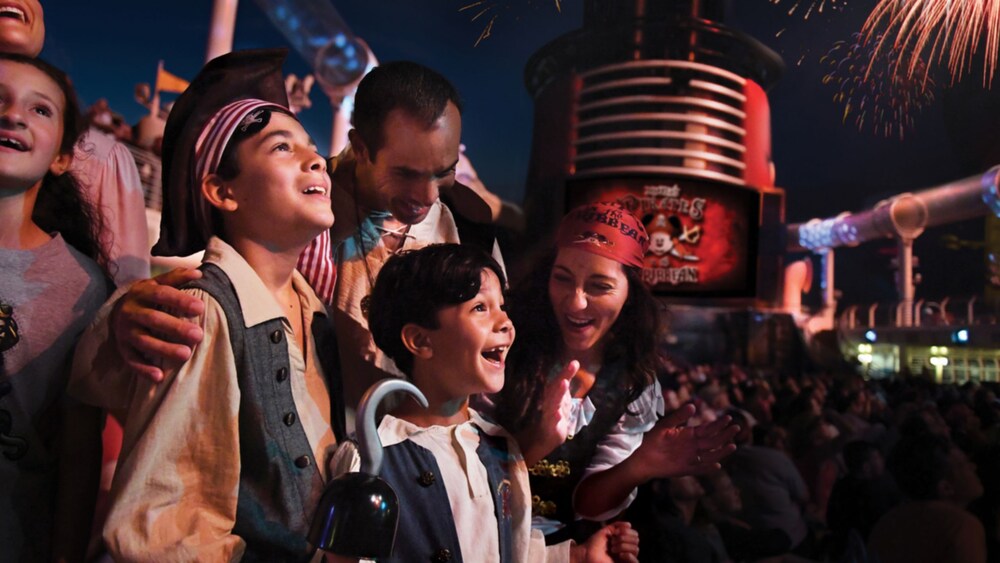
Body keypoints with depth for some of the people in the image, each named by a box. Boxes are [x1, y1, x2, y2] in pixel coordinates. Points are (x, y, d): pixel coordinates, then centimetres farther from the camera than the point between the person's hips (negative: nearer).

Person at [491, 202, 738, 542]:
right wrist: (536, 438, -29)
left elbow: (586, 503, -4)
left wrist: (637, 469, -25)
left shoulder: (635, 390, -3)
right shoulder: (507, 346, -12)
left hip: (560, 537, 4)